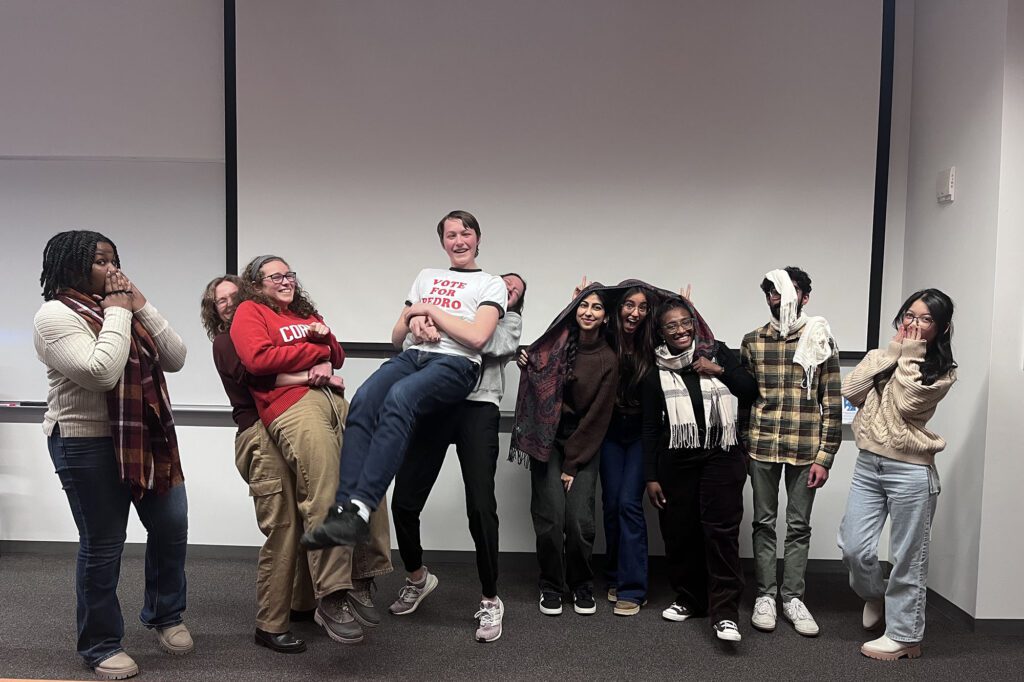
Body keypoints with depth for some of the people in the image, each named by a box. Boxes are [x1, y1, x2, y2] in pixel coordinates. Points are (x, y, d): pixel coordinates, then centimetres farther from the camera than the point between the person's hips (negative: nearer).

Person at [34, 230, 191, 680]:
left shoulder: (121, 307, 12)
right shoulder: (55, 315, -11)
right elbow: (101, 373, -26)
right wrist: (117, 314, -15)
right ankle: (100, 645, 21)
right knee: (102, 545, 3)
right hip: (87, 444, -7)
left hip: (144, 437, 7)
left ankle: (164, 615, 32)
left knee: (171, 526, 10)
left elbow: (175, 359, 4)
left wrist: (141, 308, -4)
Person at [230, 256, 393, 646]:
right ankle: (331, 599, -10)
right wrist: (314, 352, 4)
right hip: (291, 404, -6)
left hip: (333, 398, 7)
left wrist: (325, 338, 9)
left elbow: (337, 357, 32)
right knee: (324, 498, -17)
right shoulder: (250, 311, 14)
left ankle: (362, 581, 5)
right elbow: (257, 359, -5)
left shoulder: (305, 313, 33)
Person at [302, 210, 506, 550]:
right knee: (363, 400, -29)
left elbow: (477, 337, -4)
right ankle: (344, 507, -36)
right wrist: (414, 319, 4)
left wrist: (429, 310, 3)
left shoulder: (492, 284, 15)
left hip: (456, 364, -5)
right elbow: (396, 337, 27)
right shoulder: (427, 276, 30)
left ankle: (360, 510, -42)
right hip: (412, 356, 5)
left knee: (398, 398, -37)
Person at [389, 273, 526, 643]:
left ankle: (490, 601, 10)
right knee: (403, 502, -1)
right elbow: (409, 340, 11)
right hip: (432, 403, 2)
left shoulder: (510, 320, 20)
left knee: (481, 507, -9)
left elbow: (492, 345, -3)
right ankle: (418, 578, 28)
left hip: (478, 408, -1)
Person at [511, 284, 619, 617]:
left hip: (583, 441, 0)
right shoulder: (557, 341, -2)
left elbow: (597, 417, -6)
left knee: (580, 520, -9)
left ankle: (581, 585, 17)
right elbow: (537, 374, 14)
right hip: (547, 437, 1)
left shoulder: (608, 360, -6)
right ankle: (551, 586, 15)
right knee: (551, 517, -9)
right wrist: (527, 362, -9)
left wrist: (572, 465, -8)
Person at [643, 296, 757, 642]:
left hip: (721, 457, -1)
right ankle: (690, 599, 25)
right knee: (679, 533, 6)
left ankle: (725, 613, -2)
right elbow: (650, 428, 5)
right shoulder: (656, 371, 4)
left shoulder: (718, 352, 6)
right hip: (676, 462, 1)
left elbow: (751, 392, 5)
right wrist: (651, 476, 2)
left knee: (721, 531, -8)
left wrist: (720, 371, -9)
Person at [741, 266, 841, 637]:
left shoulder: (821, 341, 1)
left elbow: (832, 404, 0)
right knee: (764, 522, 9)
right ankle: (765, 595, 20)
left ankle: (793, 597, 21)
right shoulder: (752, 341, 5)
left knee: (799, 525, 9)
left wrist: (824, 457, -5)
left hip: (806, 449, -1)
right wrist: (741, 447, 5)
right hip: (762, 446, 1)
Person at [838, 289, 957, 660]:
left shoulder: (943, 372, -2)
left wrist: (910, 355, -9)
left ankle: (904, 636, 21)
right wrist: (892, 350, -4)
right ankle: (876, 595, 35)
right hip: (868, 464, 5)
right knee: (853, 548, 4)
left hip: (910, 470, -4)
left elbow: (906, 402, -17)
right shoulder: (882, 356, 12)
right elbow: (850, 391, -4)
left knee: (907, 558, 5)